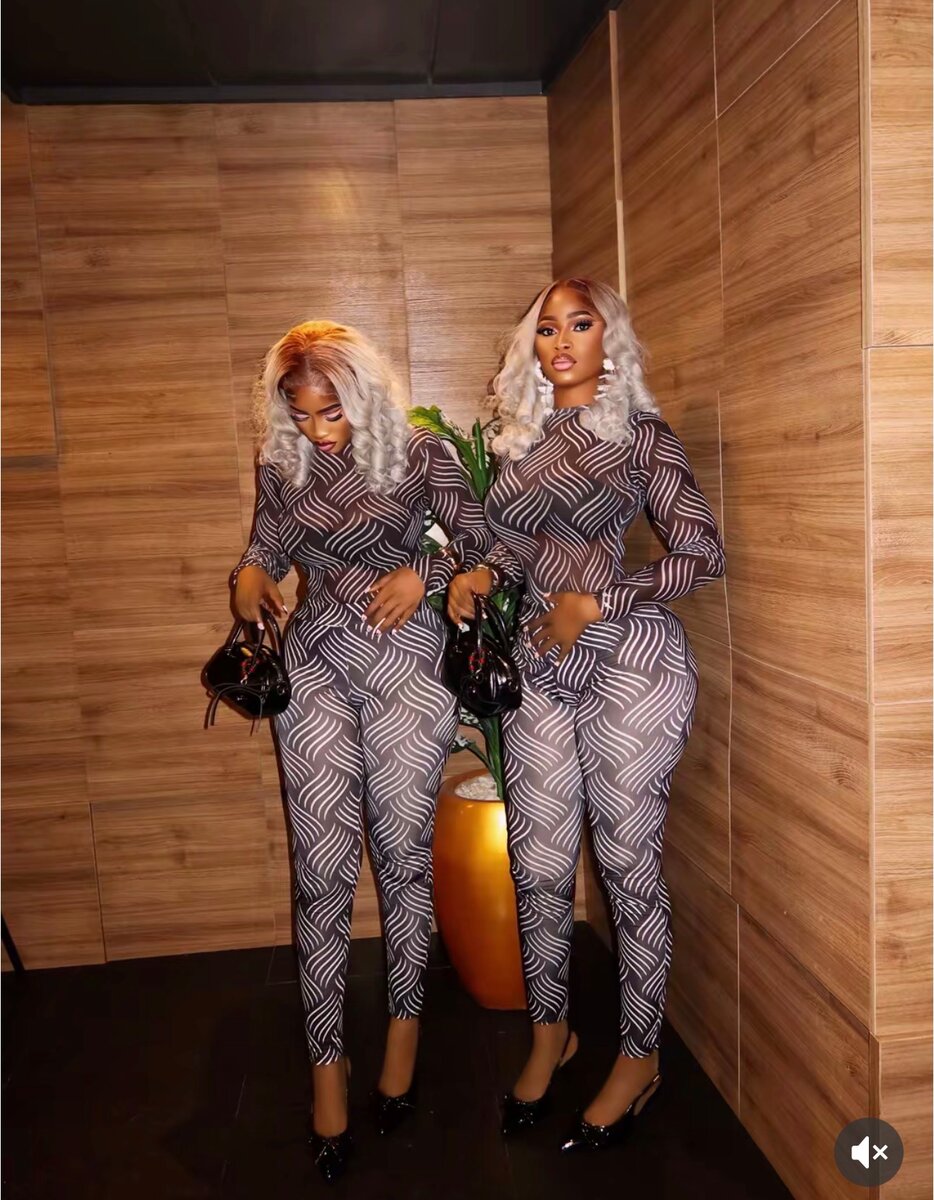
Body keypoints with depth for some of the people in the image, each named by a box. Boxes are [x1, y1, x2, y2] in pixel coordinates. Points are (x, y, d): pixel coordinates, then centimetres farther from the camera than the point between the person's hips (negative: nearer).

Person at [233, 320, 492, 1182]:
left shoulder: (418, 454, 1)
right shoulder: (283, 467, 9)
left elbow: (478, 540, 2)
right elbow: (266, 548, 16)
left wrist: (424, 571, -16)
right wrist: (250, 576, -6)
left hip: (404, 661, -1)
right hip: (315, 664, 2)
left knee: (404, 854, 5)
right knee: (323, 869, -1)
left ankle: (405, 1023, 26)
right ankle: (327, 1060, 12)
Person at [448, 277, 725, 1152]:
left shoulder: (639, 432, -1)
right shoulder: (520, 434, 13)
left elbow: (703, 555, -6)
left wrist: (594, 603, -12)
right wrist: (485, 573, -1)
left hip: (628, 662, -4)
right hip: (539, 665, 5)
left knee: (628, 865, 4)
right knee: (538, 867, 9)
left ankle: (639, 1057, 24)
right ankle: (549, 1031, 33)